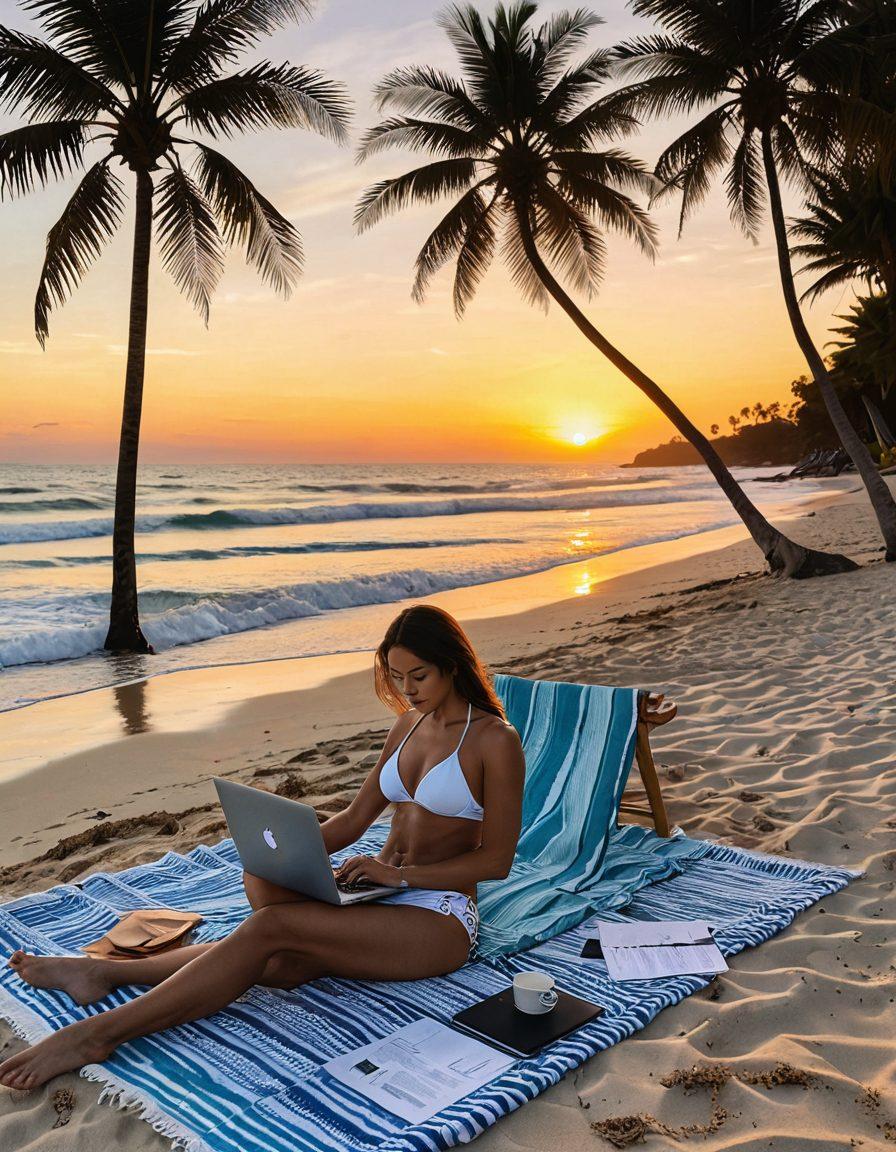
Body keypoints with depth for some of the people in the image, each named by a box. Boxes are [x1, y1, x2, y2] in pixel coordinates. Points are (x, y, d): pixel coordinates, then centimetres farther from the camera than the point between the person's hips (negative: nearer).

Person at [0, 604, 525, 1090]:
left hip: (441, 916, -6)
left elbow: (497, 860, -11)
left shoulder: (495, 739, -11)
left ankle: (100, 1031, -25)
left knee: (270, 927, -26)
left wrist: (401, 872, -19)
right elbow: (354, 818, 11)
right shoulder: (410, 723, 11)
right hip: (382, 894, 6)